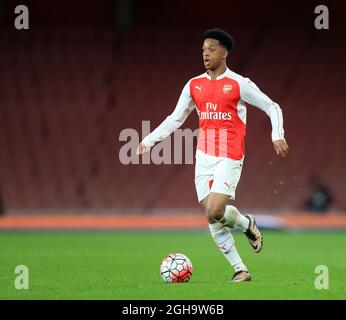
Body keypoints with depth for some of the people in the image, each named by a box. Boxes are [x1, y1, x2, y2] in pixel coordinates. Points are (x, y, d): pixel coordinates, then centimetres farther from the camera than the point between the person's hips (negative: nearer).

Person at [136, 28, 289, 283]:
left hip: (229, 159, -5)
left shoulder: (239, 84, -4)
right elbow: (175, 119, 16)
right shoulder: (194, 85, 10)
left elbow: (272, 108, 3)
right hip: (204, 158, 5)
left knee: (214, 212, -20)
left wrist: (278, 136, -11)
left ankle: (247, 224, 12)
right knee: (213, 220, 1)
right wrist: (148, 141, 8)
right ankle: (240, 270, 10)